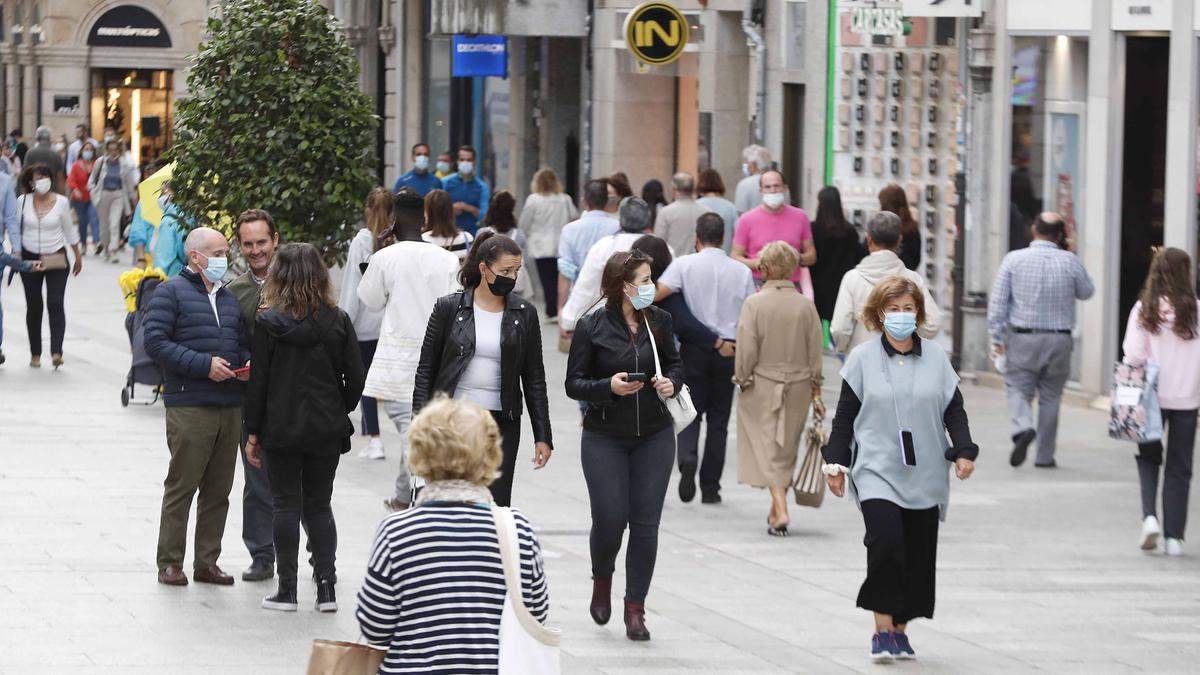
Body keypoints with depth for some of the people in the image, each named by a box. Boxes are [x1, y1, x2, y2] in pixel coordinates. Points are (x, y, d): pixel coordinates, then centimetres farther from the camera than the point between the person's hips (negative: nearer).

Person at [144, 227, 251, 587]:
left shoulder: (230, 298, 20)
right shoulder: (172, 292, -2)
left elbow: (245, 343, 28)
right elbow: (155, 342, -11)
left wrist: (247, 363, 3)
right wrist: (204, 364, -16)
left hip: (229, 406, 7)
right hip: (189, 406, -7)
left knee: (218, 489, 8)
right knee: (181, 485, -5)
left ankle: (207, 562, 15)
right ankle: (170, 563, 1)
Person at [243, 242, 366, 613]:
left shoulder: (269, 322, -8)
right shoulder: (337, 321, -2)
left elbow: (258, 380, -6)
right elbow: (355, 377, -2)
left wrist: (253, 433, 1)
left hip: (281, 428, -2)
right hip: (326, 429, 2)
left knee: (286, 505, 5)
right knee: (319, 505, 11)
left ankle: (287, 589, 5)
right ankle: (326, 587, 6)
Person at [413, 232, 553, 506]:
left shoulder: (523, 314, 6)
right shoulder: (449, 308, 0)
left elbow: (534, 379, 10)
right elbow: (426, 371, 3)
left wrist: (543, 436, 6)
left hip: (502, 423, 1)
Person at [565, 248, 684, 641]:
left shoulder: (658, 321, 2)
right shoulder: (592, 328, -8)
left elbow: (674, 362, 16)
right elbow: (574, 384, -5)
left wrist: (671, 381, -6)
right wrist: (608, 387, -22)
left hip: (654, 436, 3)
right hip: (605, 438, -3)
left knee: (646, 523, -1)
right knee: (610, 519, -7)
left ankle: (635, 608, 7)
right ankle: (602, 581, 26)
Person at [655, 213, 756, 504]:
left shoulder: (684, 265, -4)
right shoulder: (741, 271, 4)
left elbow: (657, 293, -17)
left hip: (695, 349, -2)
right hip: (729, 349, 2)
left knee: (690, 412, 6)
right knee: (718, 419, 9)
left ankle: (687, 458, -24)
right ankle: (710, 487, 9)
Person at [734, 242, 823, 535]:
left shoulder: (754, 303, -13)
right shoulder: (805, 305, -3)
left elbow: (747, 349, -13)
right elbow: (815, 351, 3)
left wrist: (742, 380, 1)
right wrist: (816, 390, 11)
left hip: (762, 385, -4)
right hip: (798, 386, 4)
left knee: (767, 448, 0)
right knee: (787, 448, 16)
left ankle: (781, 510, -15)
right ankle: (776, 509, 29)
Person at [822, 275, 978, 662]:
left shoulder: (935, 357, 7)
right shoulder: (863, 359, 2)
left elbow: (953, 409, 10)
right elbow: (846, 413, 5)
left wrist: (963, 451, -2)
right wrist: (835, 462, 2)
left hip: (924, 475, 3)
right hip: (877, 471, -3)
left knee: (919, 554, 5)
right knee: (885, 543, -19)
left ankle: (900, 629, 18)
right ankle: (883, 630, -11)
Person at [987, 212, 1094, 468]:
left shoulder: (1014, 259, -4)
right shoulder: (1069, 261, -3)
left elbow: (998, 301, -5)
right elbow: (1086, 292, 14)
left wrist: (997, 337, 1)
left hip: (1022, 339, -1)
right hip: (1059, 339, 1)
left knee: (1018, 389, 8)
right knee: (1050, 396, 11)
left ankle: (1023, 427, -22)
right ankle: (1045, 455, 13)